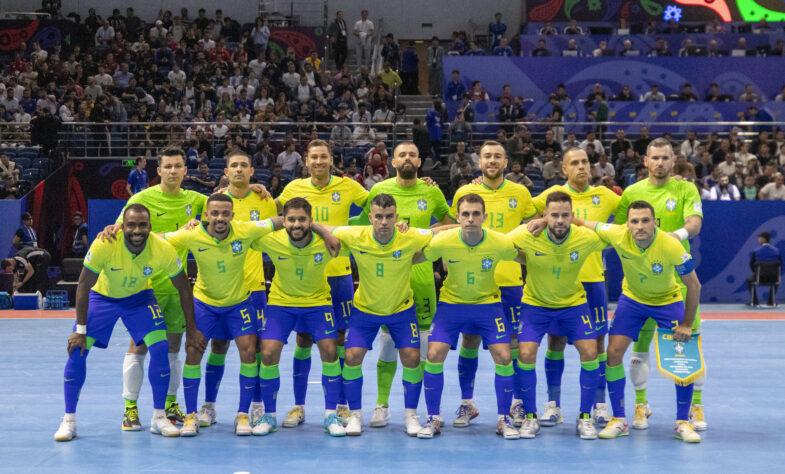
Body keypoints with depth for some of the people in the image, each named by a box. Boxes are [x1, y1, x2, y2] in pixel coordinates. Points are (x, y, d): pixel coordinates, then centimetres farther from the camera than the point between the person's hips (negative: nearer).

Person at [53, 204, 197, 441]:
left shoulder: (163, 250, -28)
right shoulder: (104, 245, -33)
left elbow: (184, 289, -12)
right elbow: (84, 285, -20)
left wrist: (192, 330, -7)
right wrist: (80, 330, -19)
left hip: (139, 297, 1)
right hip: (102, 296, -1)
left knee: (160, 348, -16)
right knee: (77, 350, -13)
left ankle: (159, 418, 0)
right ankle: (68, 420, 2)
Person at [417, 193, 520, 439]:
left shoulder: (501, 244, -20)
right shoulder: (443, 242, -21)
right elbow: (412, 259, -8)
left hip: (488, 304, 0)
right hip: (451, 303, 0)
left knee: (504, 357, -10)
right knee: (434, 356, -11)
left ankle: (503, 419, 8)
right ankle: (433, 419, 5)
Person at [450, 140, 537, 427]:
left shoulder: (520, 193, 4)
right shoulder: (464, 193, 3)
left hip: (510, 279, 0)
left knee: (514, 341, 2)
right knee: (470, 340, 3)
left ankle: (518, 403, 15)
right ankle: (467, 404, 15)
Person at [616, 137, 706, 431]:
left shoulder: (686, 190, 3)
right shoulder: (631, 193, 6)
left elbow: (695, 224, -12)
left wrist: (679, 233, -32)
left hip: (679, 276, -1)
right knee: (640, 343, 2)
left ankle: (696, 406, 11)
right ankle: (640, 405, 16)